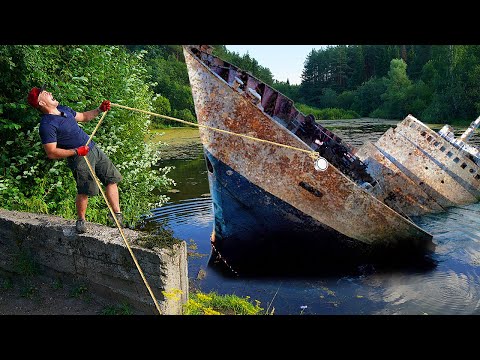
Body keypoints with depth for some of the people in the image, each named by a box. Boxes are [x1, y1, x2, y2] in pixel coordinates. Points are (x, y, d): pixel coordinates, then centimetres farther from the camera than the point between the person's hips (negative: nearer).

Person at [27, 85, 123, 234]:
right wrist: (76, 151, -25)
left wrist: (99, 110, 10)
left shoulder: (63, 109, 9)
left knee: (112, 179, 9)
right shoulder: (47, 125, -18)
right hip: (80, 159, -9)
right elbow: (51, 153, -21)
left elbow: (83, 117, 24)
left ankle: (117, 214, 20)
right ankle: (80, 220, 23)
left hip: (94, 149, 9)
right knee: (85, 192, -2)